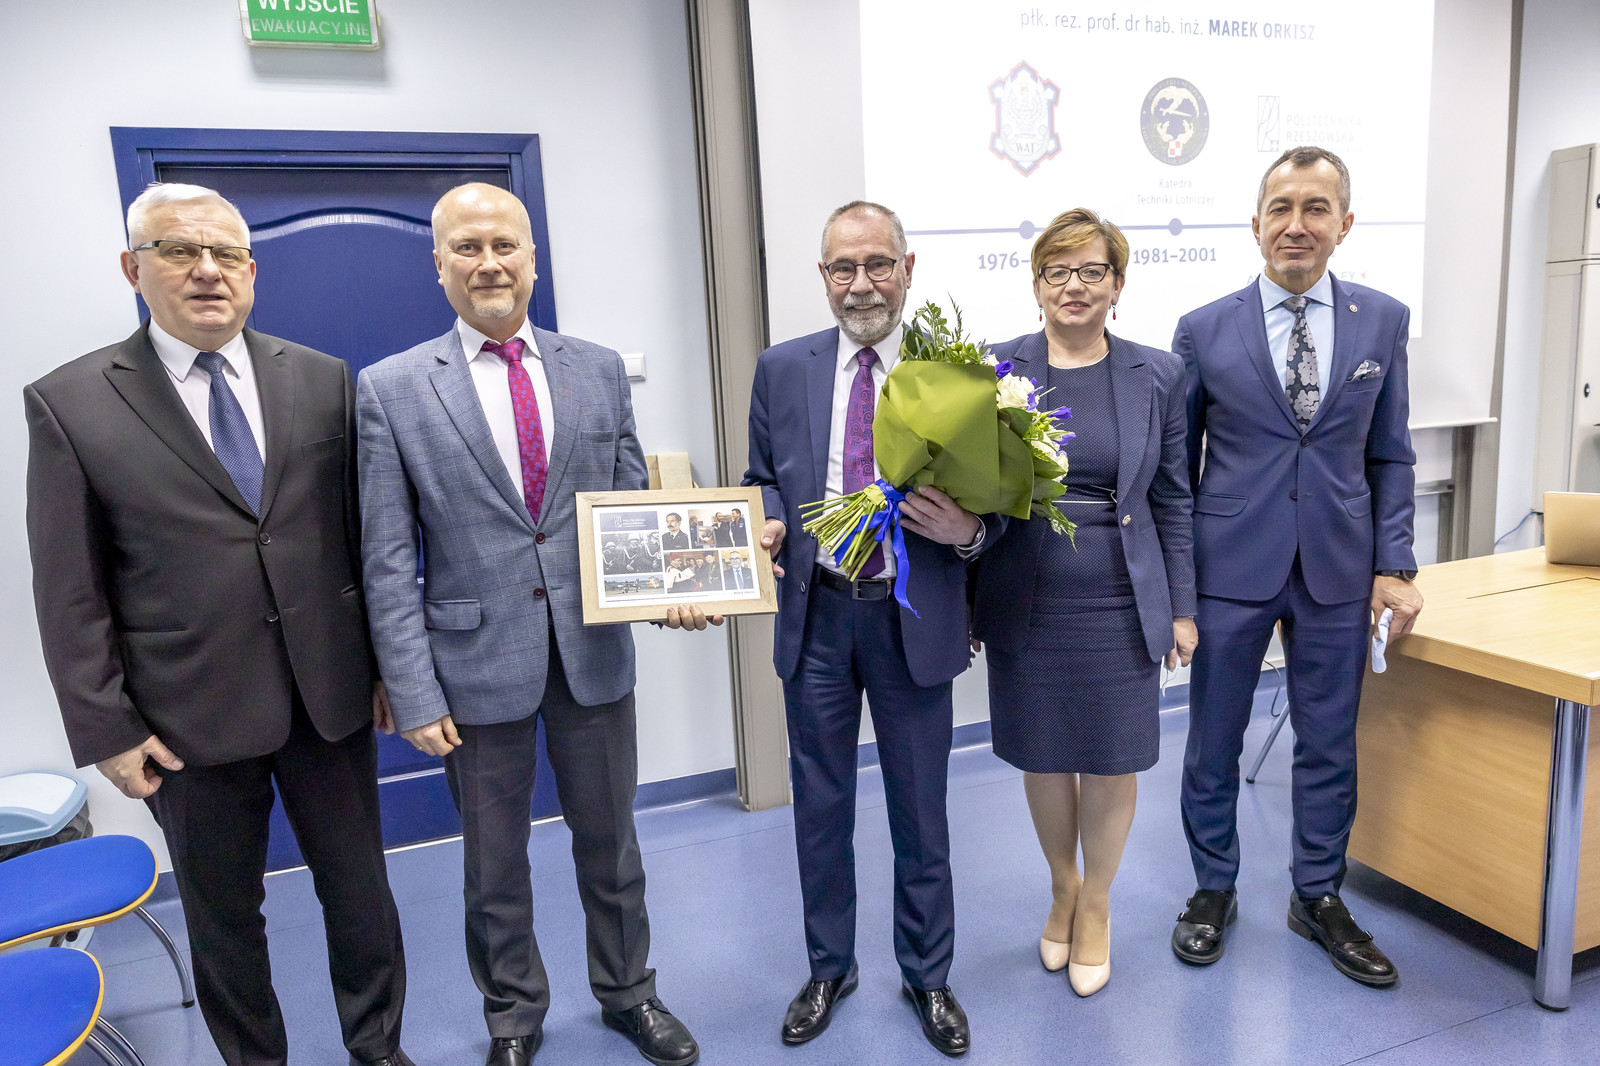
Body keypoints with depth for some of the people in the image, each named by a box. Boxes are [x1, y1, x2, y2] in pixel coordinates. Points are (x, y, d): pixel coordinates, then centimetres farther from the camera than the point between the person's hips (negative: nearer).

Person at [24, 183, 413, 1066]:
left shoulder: (324, 382, 1)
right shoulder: (69, 403, -4)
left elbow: (367, 536, 4)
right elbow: (70, 595, -3)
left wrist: (387, 662, 4)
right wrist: (106, 729, -4)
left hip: (330, 695, 2)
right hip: (189, 719, -1)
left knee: (360, 891, 16)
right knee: (223, 919, 17)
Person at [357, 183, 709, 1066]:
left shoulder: (598, 370, 3)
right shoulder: (391, 389, -4)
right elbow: (388, 561, -5)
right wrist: (414, 691, -9)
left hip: (595, 654, 2)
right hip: (479, 663, -2)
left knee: (610, 840, 19)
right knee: (494, 862, 17)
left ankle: (628, 993, 43)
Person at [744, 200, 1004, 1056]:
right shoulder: (782, 368, 4)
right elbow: (763, 479, 11)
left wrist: (968, 529, -22)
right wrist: (770, 521, -10)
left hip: (914, 620, -1)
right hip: (816, 615, 2)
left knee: (920, 810, 14)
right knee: (820, 807, 16)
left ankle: (928, 977, 38)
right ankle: (829, 969, 40)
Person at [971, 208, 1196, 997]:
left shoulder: (1158, 375, 2)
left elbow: (1172, 499, 5)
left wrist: (1182, 608, 4)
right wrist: (967, 603, 1)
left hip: (1119, 604, 0)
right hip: (1026, 604, 0)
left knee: (1111, 760, 9)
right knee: (1043, 756, 13)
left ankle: (1096, 904, 34)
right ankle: (1061, 887, 39)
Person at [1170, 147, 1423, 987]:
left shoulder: (1383, 321, 4)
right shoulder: (1204, 330, -2)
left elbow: (1390, 455, 8)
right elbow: (1177, 465, 1)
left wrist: (1394, 564, 0)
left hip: (1338, 569, 2)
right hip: (1231, 567, -1)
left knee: (1329, 743, 13)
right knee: (1213, 741, 9)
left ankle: (1318, 898, 34)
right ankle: (1214, 890, 31)